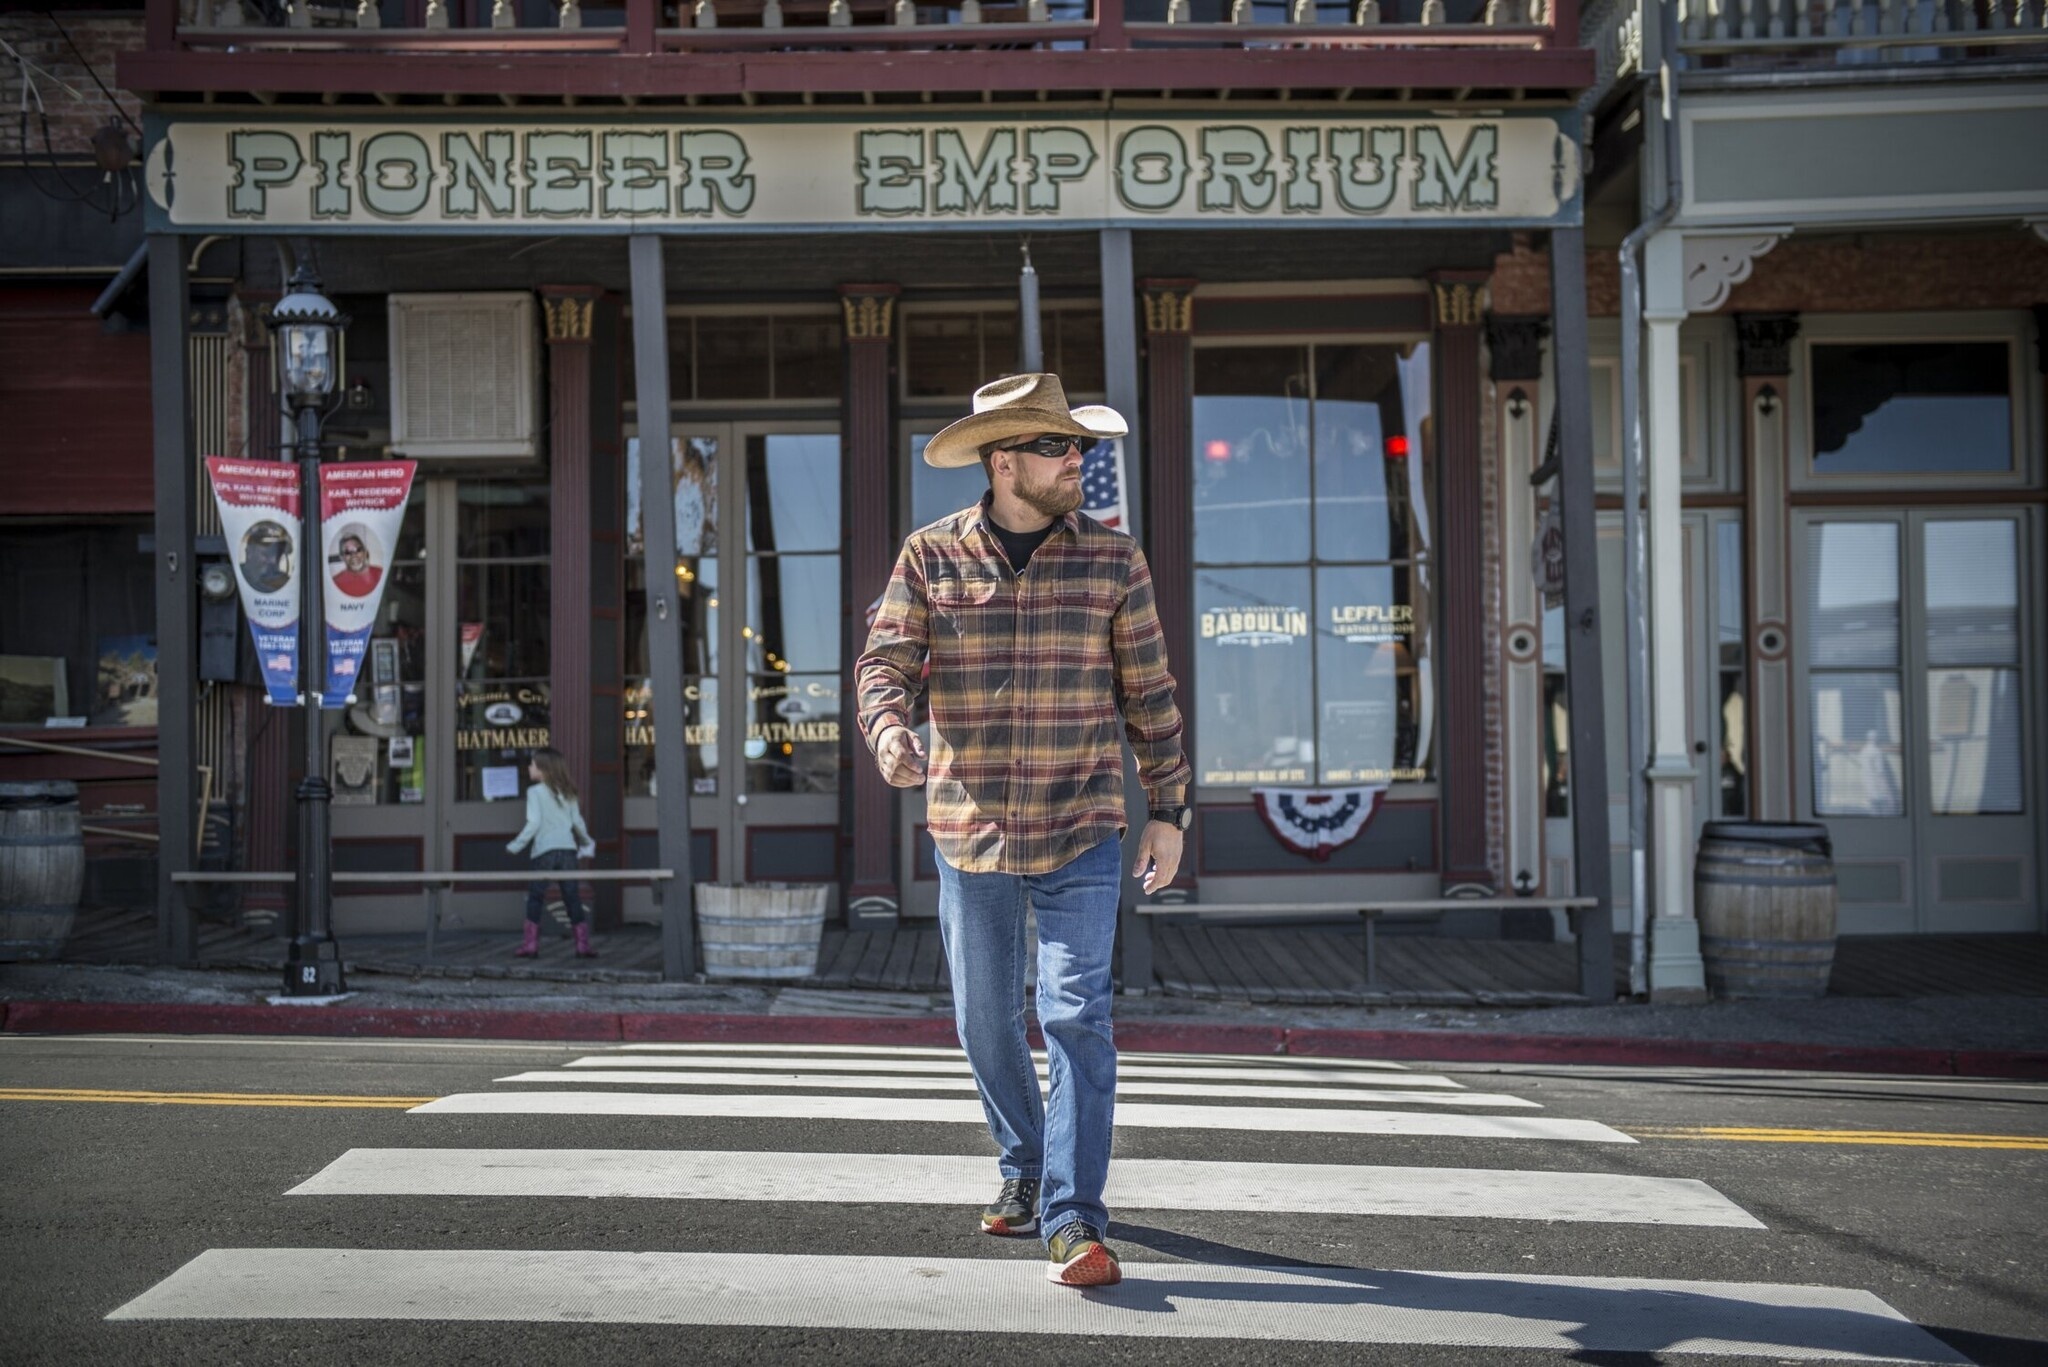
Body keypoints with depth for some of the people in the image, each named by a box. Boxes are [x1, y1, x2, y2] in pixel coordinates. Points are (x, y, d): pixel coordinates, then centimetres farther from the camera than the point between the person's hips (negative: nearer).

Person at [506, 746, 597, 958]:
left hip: (545, 851, -4)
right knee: (572, 898, 7)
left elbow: (534, 823, -11)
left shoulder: (535, 791, -3)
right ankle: (583, 944, 2)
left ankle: (531, 944, 0)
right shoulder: (567, 792, 13)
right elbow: (578, 823, 13)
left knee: (535, 897, 4)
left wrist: (517, 845, -5)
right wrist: (587, 843, 27)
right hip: (568, 850, 4)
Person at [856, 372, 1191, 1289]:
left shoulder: (1112, 559, 0)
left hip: (1081, 834, -1)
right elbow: (885, 663, -6)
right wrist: (889, 732, -28)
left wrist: (1167, 809, 2)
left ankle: (1073, 1221, -10)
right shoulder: (930, 558, 0)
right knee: (986, 1022, 13)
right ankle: (1024, 1169, 35)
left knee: (1077, 1016, -12)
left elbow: (1149, 693, 4)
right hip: (970, 832, 2)